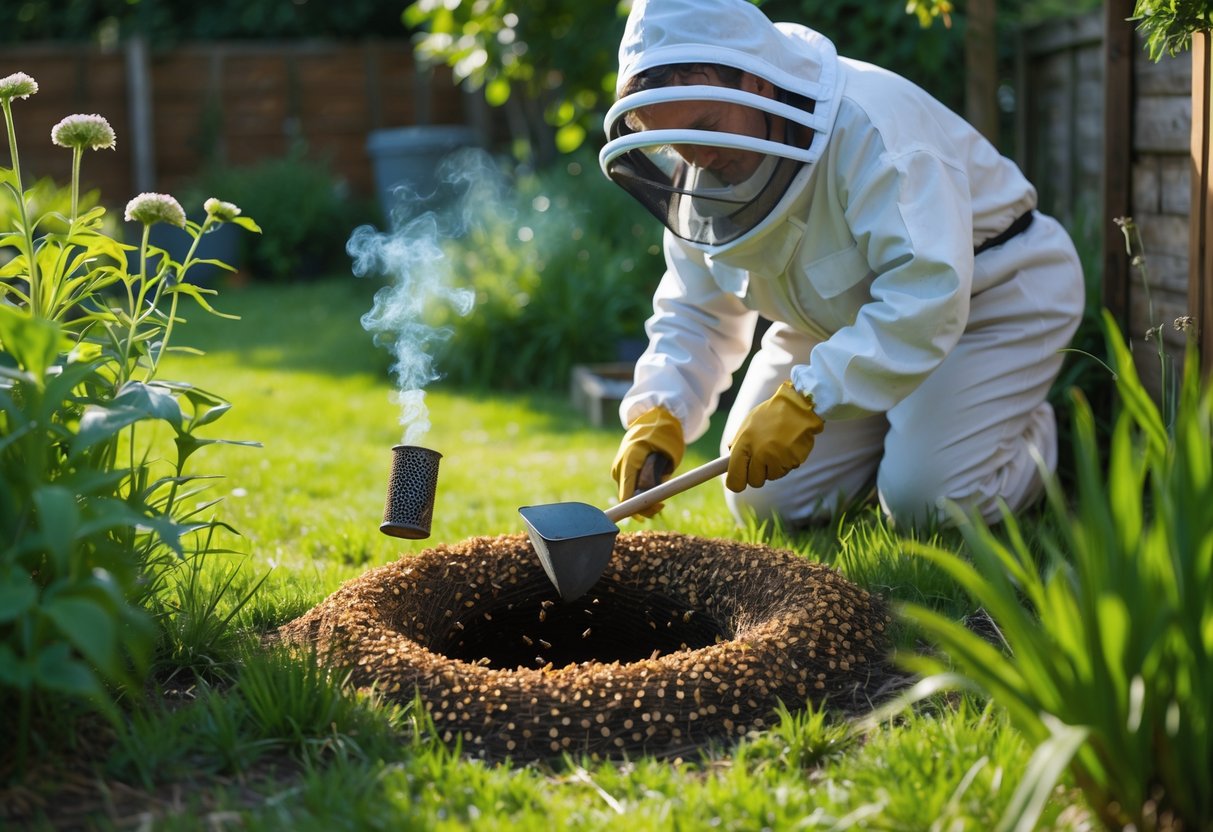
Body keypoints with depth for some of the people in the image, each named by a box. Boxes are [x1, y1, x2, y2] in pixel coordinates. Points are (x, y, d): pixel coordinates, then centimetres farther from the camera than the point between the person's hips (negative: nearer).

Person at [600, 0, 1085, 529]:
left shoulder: (868, 123, -35)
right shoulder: (704, 177, -12)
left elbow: (925, 293, -43)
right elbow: (695, 316, -7)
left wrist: (806, 400, -48)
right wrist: (658, 414, -27)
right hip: (842, 321, 7)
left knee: (924, 500, -22)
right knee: (768, 502, 0)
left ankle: (1035, 438, 11)